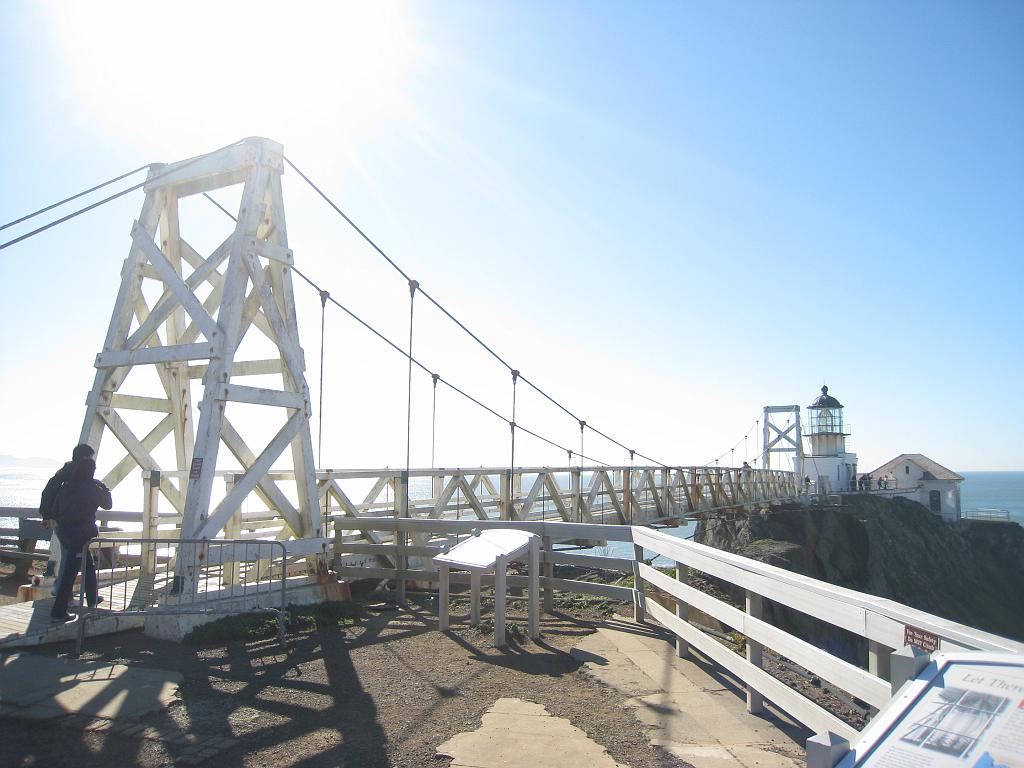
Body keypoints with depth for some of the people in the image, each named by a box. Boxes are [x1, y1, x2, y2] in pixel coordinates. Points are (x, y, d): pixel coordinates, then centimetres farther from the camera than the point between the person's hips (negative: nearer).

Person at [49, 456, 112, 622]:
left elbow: (55, 510, 9)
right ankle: (59, 611, -1)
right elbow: (108, 504, 5)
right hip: (82, 532, -7)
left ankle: (92, 600, 29)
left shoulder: (66, 486, 6)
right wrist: (104, 488, 18)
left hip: (64, 530, 7)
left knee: (89, 566, 19)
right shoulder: (91, 487, -10)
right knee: (70, 571, -3)